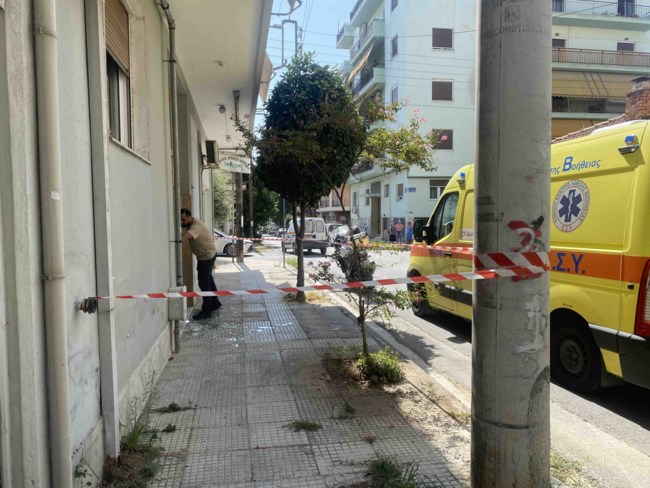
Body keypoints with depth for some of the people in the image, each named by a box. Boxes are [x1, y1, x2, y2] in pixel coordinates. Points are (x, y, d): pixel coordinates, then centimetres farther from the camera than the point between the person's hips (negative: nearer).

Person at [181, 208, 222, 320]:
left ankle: (206, 311, -2)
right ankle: (215, 302, 37)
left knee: (204, 282, -8)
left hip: (207, 255, -11)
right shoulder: (190, 225, 6)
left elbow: (186, 236, -46)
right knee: (208, 279, 22)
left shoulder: (196, 226, -28)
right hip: (204, 255, 11)